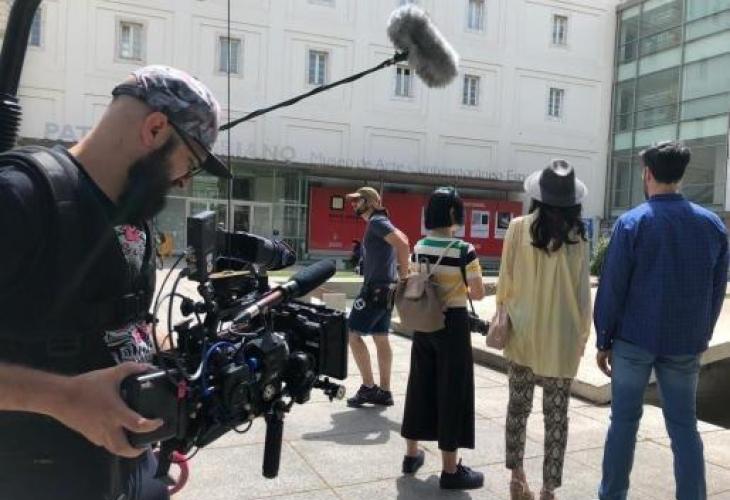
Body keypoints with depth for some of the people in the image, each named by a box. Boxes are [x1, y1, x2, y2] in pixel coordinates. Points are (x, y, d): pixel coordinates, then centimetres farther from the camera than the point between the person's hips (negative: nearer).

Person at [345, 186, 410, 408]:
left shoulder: (376, 222, -12)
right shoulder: (379, 223, 18)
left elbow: (403, 245, -24)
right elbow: (401, 241, 26)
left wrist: (404, 276, -18)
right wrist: (400, 273, 17)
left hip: (376, 288, -10)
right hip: (384, 288, 10)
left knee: (353, 334, -6)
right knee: (381, 338, 10)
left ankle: (368, 387, -2)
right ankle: (384, 391, 14)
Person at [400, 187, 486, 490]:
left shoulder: (419, 248, 3)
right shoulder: (464, 251, -14)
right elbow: (478, 294, -11)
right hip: (453, 324, -6)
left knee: (421, 384, 16)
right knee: (452, 391, 2)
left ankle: (412, 454, 29)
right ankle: (450, 470, 11)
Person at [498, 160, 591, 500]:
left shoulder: (519, 227, -7)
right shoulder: (577, 235, -6)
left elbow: (505, 281, -3)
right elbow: (582, 290, -2)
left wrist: (503, 316, 11)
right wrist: (583, 333, 9)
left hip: (522, 332, 1)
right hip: (561, 336, -1)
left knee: (518, 406, 15)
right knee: (556, 415, 8)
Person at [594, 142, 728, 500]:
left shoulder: (632, 222, -8)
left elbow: (611, 288, -9)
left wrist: (604, 340, -1)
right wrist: (701, 338, 15)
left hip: (635, 339, -3)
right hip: (684, 343, 3)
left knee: (624, 421, 8)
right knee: (684, 427, 11)